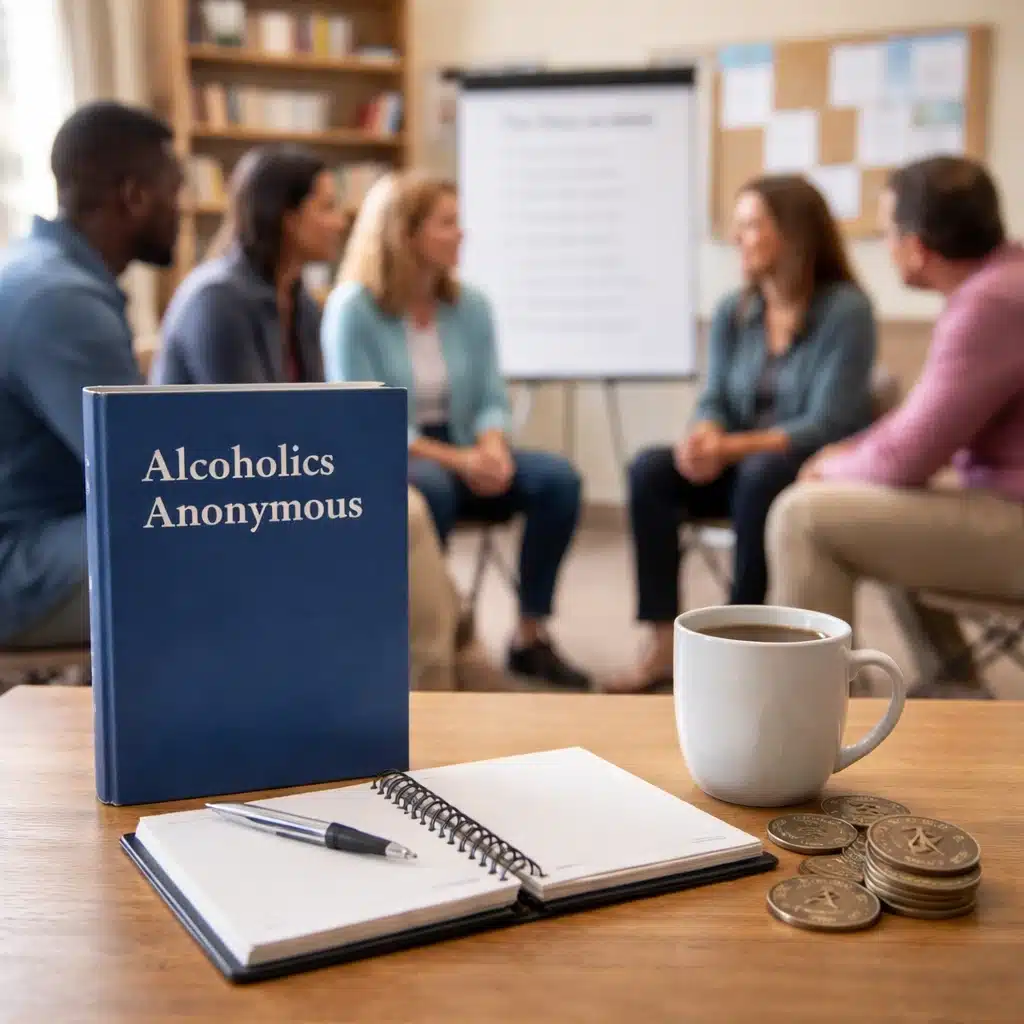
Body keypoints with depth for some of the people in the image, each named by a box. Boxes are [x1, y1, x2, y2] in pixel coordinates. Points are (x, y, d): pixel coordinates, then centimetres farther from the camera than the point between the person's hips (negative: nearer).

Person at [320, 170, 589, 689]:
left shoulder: (471, 306, 6)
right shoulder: (352, 308, -10)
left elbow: (492, 400, 5)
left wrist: (491, 448, -19)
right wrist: (456, 459, -25)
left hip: (462, 454, 6)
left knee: (557, 478, -19)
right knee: (431, 488, -40)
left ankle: (530, 636, -10)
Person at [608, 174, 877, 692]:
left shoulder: (846, 309, -13)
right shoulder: (731, 312, 5)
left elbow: (828, 423, -20)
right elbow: (715, 402, 3)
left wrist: (732, 447, -30)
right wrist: (702, 440, -23)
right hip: (745, 464, 5)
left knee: (762, 474, -38)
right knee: (650, 469, -20)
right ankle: (665, 644, -23)